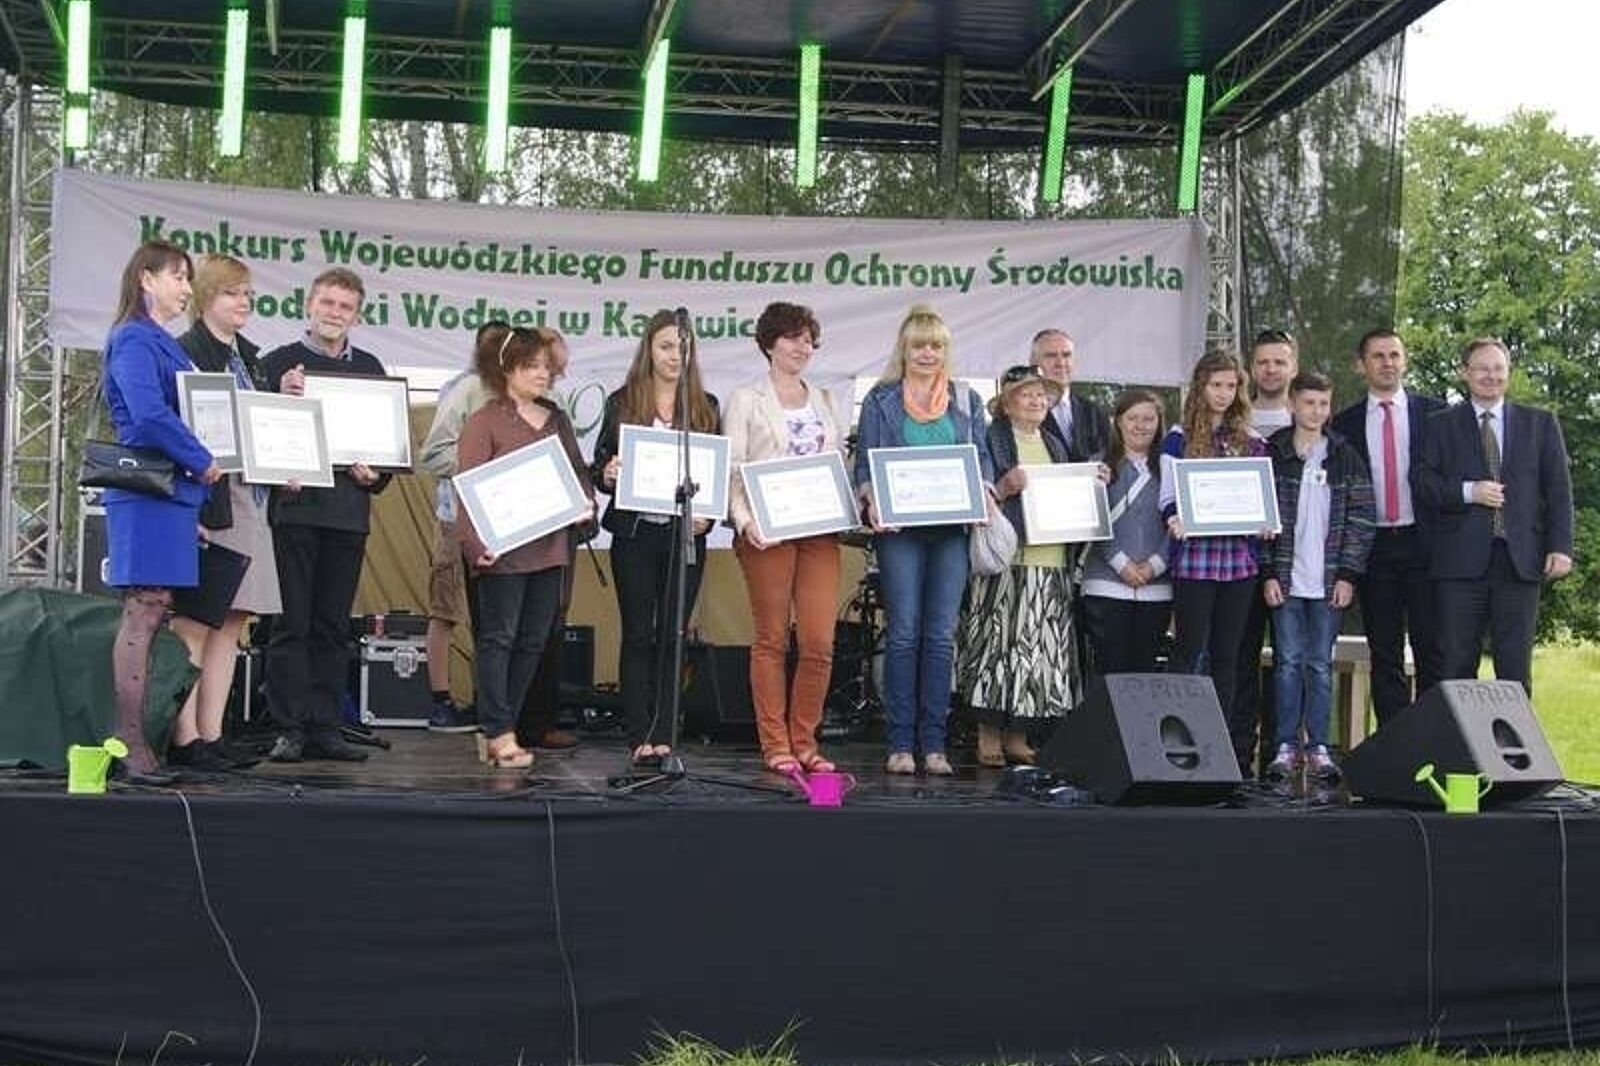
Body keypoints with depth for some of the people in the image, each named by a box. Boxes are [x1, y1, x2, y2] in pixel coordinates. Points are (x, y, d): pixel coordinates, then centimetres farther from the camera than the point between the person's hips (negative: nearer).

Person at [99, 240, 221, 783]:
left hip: (170, 494, 9)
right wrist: (203, 462, -13)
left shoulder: (163, 344, 21)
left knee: (150, 615, 8)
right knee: (144, 613, -10)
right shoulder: (134, 340, -7)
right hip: (149, 493, -9)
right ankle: (131, 744, -10)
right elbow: (149, 414, -22)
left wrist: (193, 496, 18)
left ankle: (132, 739, 10)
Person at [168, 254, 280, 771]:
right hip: (205, 501, -8)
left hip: (248, 501, 8)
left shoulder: (249, 357, 19)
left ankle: (211, 734, 12)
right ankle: (184, 737, -3)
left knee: (231, 623, 7)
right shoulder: (187, 352, -6)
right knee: (194, 624, -6)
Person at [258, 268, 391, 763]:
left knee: (333, 625, 7)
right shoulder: (279, 362, 5)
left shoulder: (369, 368, 15)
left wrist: (376, 475, -1)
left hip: (348, 509, 3)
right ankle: (289, 728, 2)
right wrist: (282, 396, -19)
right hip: (295, 504, -3)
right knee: (292, 623, -2)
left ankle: (325, 727, 12)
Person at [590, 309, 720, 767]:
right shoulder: (622, 403, 6)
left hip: (686, 535, 1)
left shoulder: (706, 407, 10)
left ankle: (663, 735, 7)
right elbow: (599, 467, 6)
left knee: (672, 635, 3)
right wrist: (605, 475, -16)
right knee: (638, 634, 1)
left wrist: (708, 515, -8)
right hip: (635, 534, -1)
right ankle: (640, 737, 4)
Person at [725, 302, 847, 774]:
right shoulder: (746, 400, 7)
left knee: (819, 643, -3)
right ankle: (775, 744, 6)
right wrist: (744, 520, -16)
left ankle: (804, 740, 8)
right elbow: (732, 469, -1)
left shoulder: (824, 399, 20)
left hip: (820, 530, 4)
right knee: (772, 639, 0)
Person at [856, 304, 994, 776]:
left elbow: (982, 458, 13)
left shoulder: (966, 401, 15)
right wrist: (872, 502, -14)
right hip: (900, 528, -2)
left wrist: (985, 495, -7)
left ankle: (934, 742, 6)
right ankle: (900, 743, 2)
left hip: (953, 528, 2)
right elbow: (865, 462, 4)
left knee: (942, 635, 1)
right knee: (904, 633, -4)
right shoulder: (880, 400, 9)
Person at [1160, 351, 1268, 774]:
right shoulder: (1179, 439, 4)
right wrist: (1175, 520, -21)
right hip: (1195, 556, -3)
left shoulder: (1252, 442, 13)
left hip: (1239, 558, 3)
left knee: (1227, 654, 6)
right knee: (1189, 650, -3)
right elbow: (1168, 498, 0)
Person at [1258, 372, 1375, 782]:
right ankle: (1286, 746, 8)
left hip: (1329, 580, 1)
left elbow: (1361, 517, 3)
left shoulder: (1345, 456, 5)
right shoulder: (1272, 454, 3)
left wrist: (1348, 575, -4)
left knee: (1321, 664, 5)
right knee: (1288, 662, 2)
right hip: (1285, 579, -1)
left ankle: (1318, 747, 11)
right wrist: (1268, 573, -6)